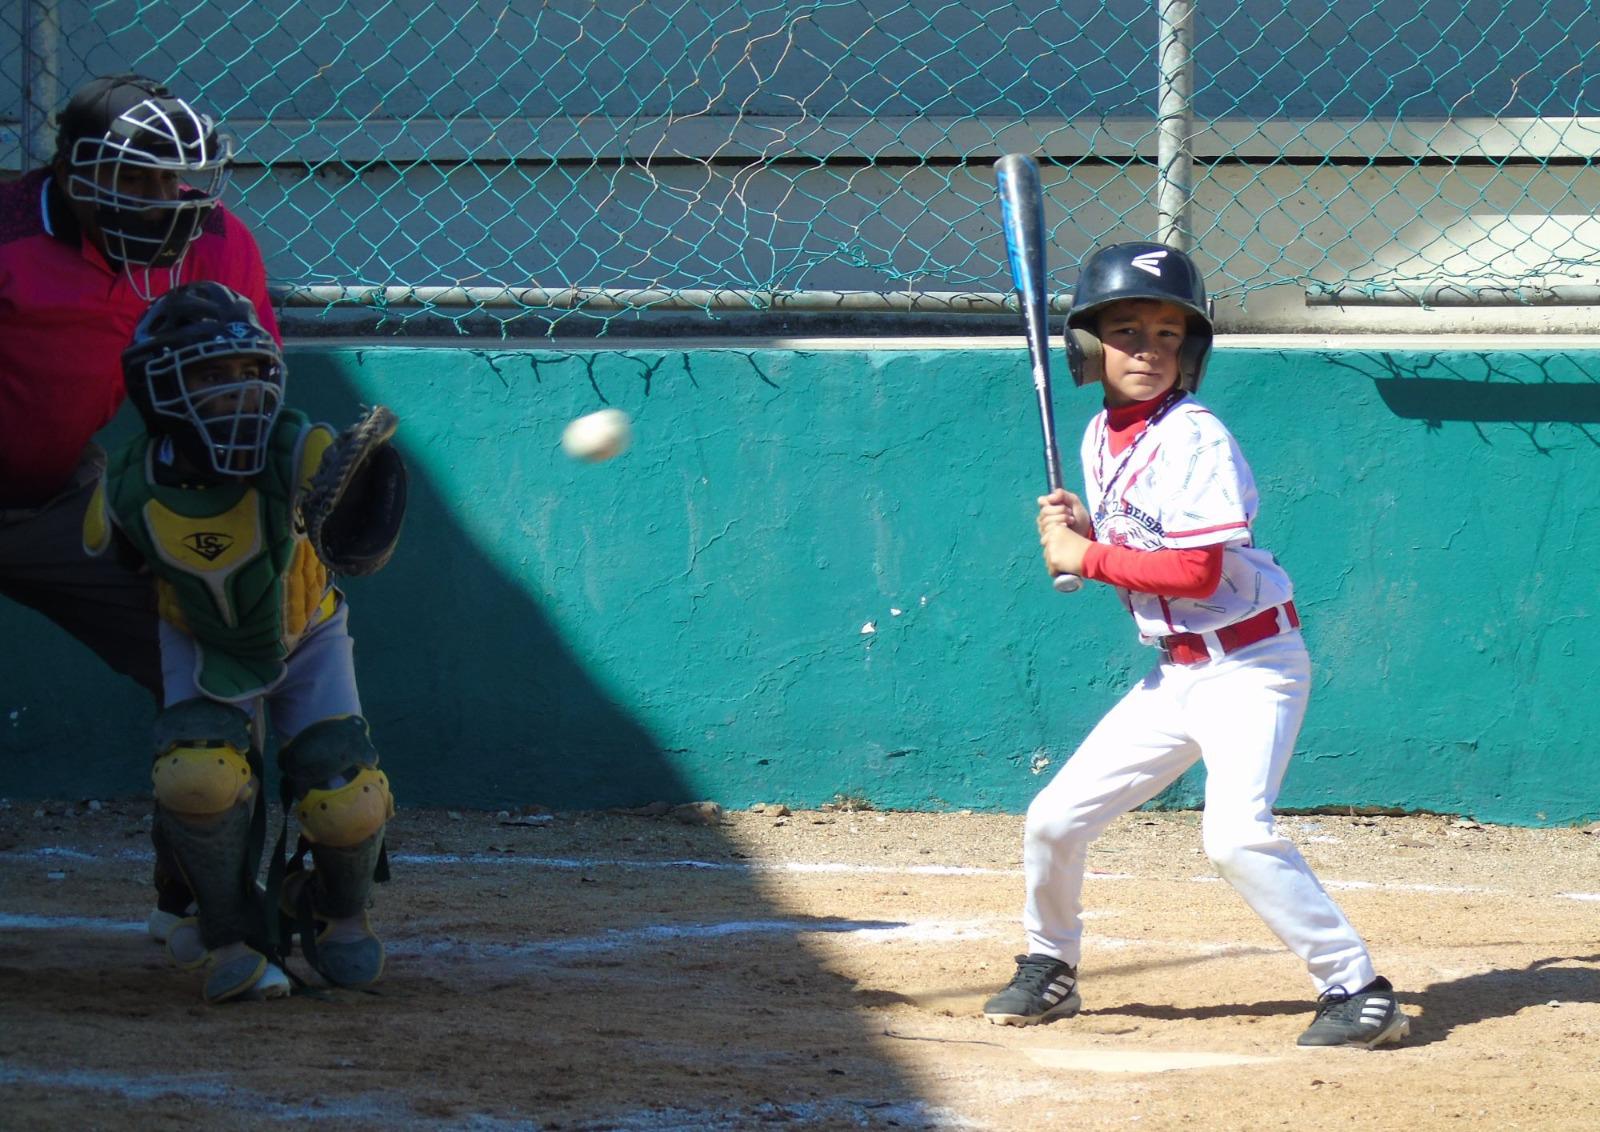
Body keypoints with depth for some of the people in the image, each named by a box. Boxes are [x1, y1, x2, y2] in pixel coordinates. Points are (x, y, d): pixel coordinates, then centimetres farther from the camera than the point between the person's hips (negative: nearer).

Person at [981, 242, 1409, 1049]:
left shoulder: (1197, 440, -17)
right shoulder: (1101, 437, 8)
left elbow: (1196, 571, -24)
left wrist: (1087, 557, -16)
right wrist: (1075, 534, -5)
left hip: (1249, 664, -8)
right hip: (1175, 672, 8)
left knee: (1237, 835, -26)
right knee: (1054, 819, 8)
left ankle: (1358, 991, -19)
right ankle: (1048, 970, 32)